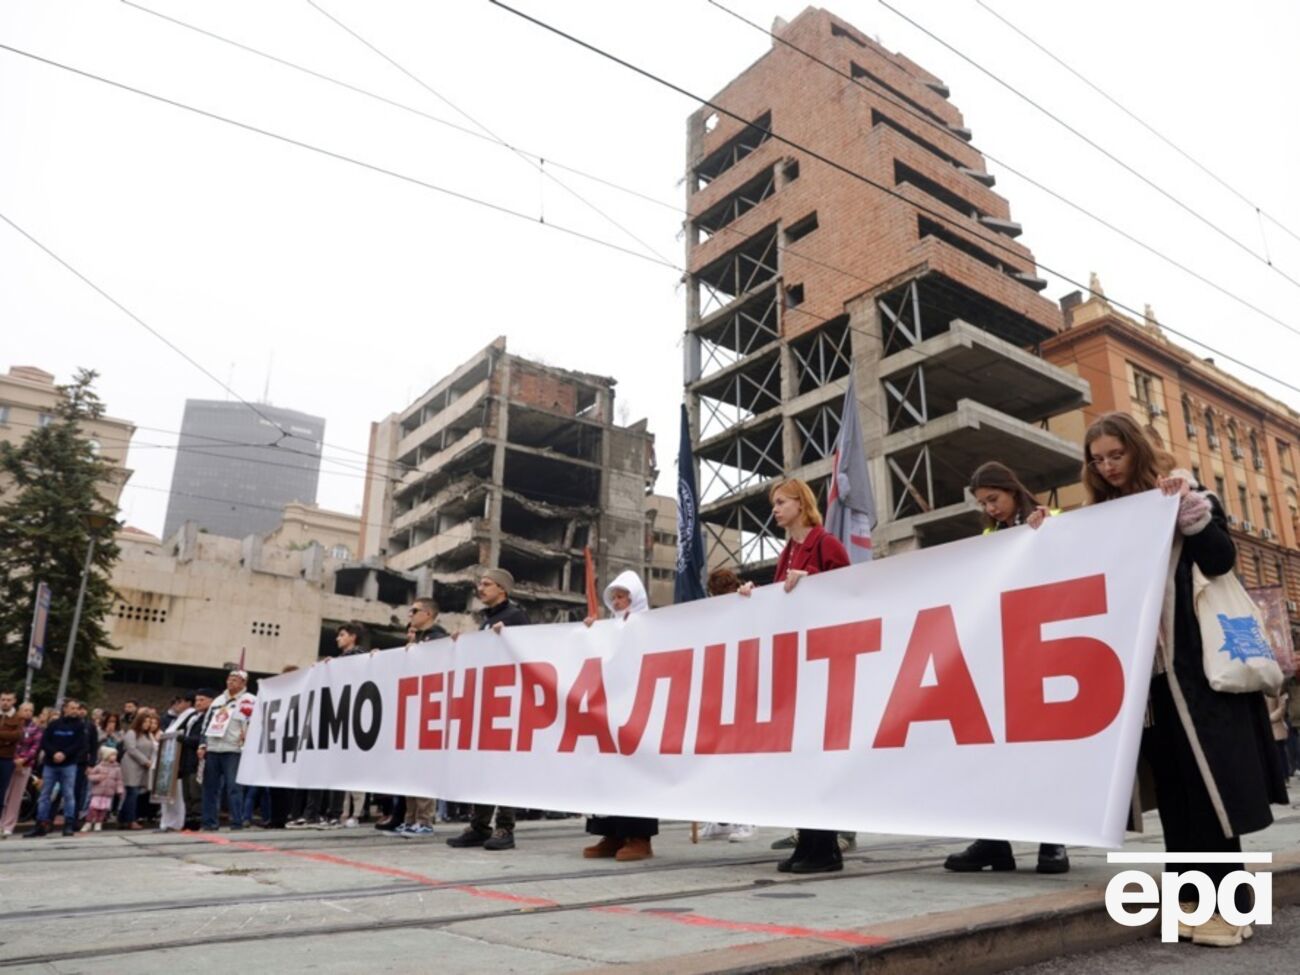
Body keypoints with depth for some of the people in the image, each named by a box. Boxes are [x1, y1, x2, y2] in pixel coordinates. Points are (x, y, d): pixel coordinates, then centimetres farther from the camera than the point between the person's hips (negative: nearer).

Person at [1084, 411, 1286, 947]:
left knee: (1206, 776, -5)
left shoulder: (1184, 493, 1)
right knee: (1171, 781, 7)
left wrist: (1187, 508, -18)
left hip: (1191, 659, -5)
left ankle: (1228, 901, 1)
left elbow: (1220, 560, -9)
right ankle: (1197, 892, 14)